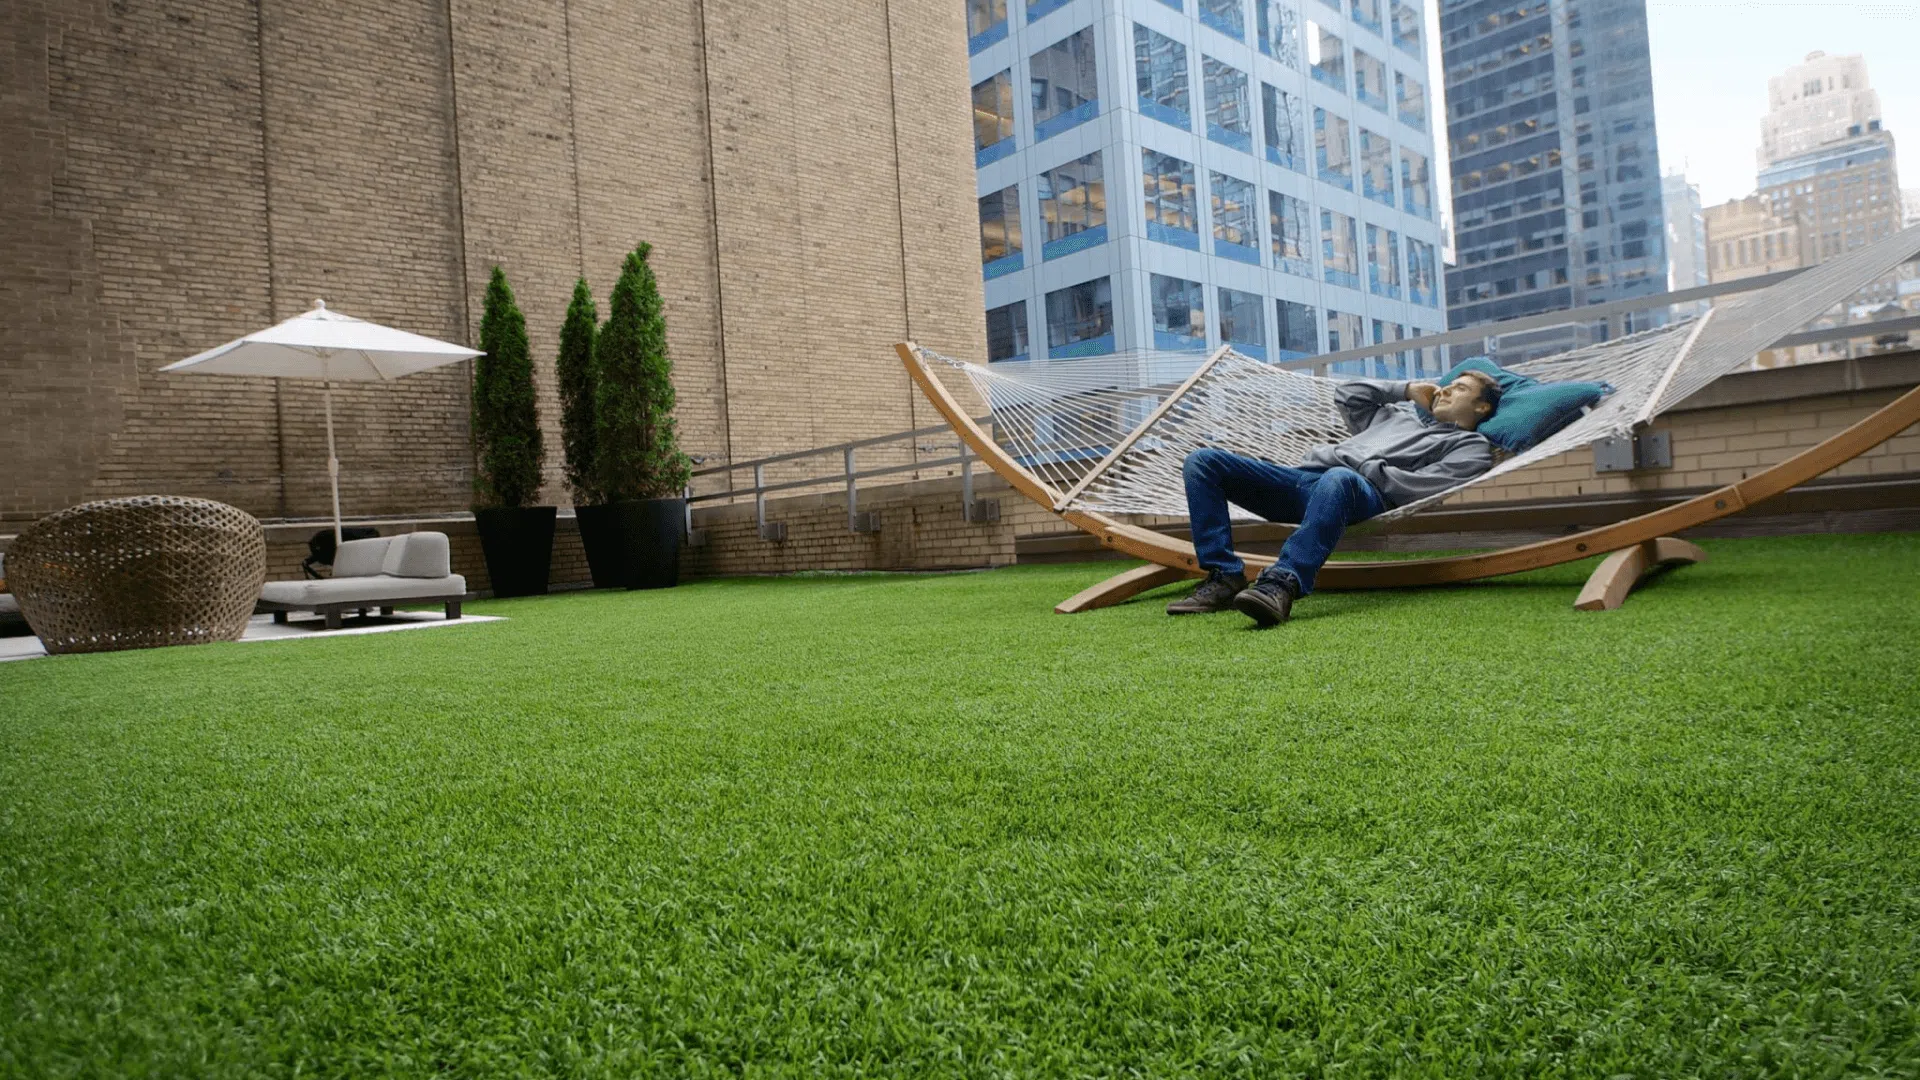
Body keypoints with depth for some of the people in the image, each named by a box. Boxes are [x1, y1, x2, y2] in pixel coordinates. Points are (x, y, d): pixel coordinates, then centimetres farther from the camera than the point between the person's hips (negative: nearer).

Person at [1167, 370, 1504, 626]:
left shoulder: (1472, 446, 17)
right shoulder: (1398, 410, 38)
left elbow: (1417, 486, -2)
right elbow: (1347, 394, 39)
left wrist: (1363, 465, -4)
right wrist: (1407, 390, 37)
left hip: (1366, 493, -7)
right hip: (1304, 475, 7)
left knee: (1337, 480, -46)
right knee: (1202, 461, -12)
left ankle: (1281, 584, -55)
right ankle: (1225, 577, -24)